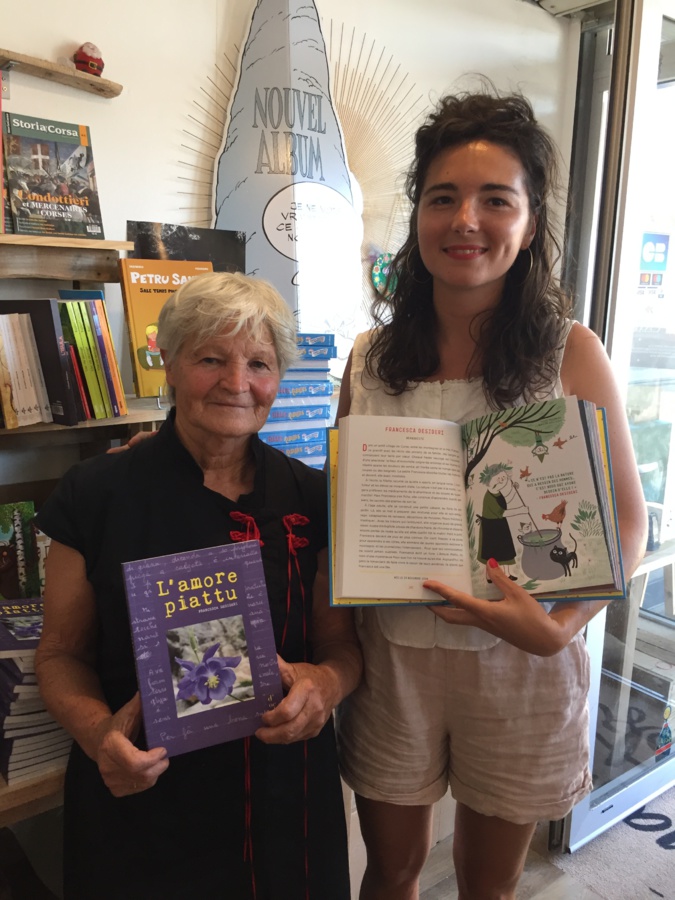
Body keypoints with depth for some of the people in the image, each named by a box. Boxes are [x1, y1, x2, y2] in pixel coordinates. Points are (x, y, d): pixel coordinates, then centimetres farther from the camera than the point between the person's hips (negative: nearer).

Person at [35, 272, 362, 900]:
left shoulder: (311, 497, -5)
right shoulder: (97, 494, -10)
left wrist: (327, 682, -19)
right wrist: (96, 728, -20)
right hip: (142, 806, -1)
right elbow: (62, 653, -1)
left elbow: (341, 641, 2)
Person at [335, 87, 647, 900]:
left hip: (519, 665, -1)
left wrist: (560, 627, -21)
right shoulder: (370, 357, -2)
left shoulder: (571, 353, -9)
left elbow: (624, 521, -5)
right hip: (389, 655, 2)